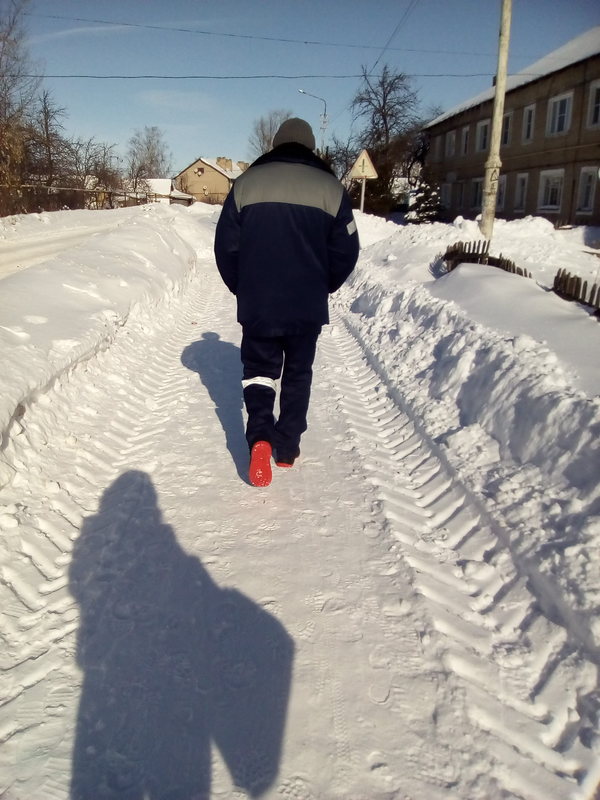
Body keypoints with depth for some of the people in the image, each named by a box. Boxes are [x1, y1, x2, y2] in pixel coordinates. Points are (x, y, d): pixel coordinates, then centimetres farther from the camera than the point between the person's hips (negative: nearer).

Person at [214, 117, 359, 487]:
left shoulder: (247, 182, 1)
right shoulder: (330, 187, 0)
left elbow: (226, 245, 2)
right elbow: (346, 251, 0)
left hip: (257, 305, 0)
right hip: (307, 307, 0)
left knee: (258, 368, 12)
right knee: (298, 373, 14)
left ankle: (260, 436, -9)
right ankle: (288, 447, 20)